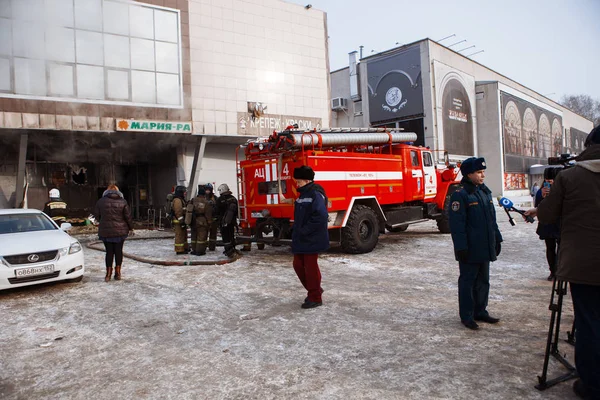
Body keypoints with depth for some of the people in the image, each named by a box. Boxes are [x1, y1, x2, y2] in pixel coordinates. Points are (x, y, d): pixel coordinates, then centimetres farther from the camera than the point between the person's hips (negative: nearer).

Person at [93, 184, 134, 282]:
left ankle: (108, 273, 7)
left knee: (109, 252, 6)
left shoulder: (101, 201, -1)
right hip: (120, 231, 0)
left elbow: (96, 215, 5)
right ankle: (118, 273, 11)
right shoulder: (122, 201, -2)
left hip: (106, 231, 0)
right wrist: (131, 228, 8)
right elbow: (128, 216, -2)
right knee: (118, 251, 8)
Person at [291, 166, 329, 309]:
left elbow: (321, 217, -27)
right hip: (300, 240, 9)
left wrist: (305, 231, -22)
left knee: (311, 268, 0)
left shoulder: (316, 194, -17)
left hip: (312, 240, -9)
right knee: (298, 265, 14)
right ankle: (314, 290, 31)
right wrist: (297, 231, 9)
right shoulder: (303, 194, 13)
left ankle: (315, 298, 15)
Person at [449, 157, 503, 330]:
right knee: (467, 282, 2)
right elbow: (457, 225, -17)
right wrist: (461, 248, -19)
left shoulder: (485, 192, 12)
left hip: (485, 248, 8)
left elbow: (492, 218, 19)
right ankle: (466, 316, 13)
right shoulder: (460, 195, -14)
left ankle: (480, 312, 29)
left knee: (483, 281, 16)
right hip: (470, 250, -8)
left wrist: (497, 239, 17)